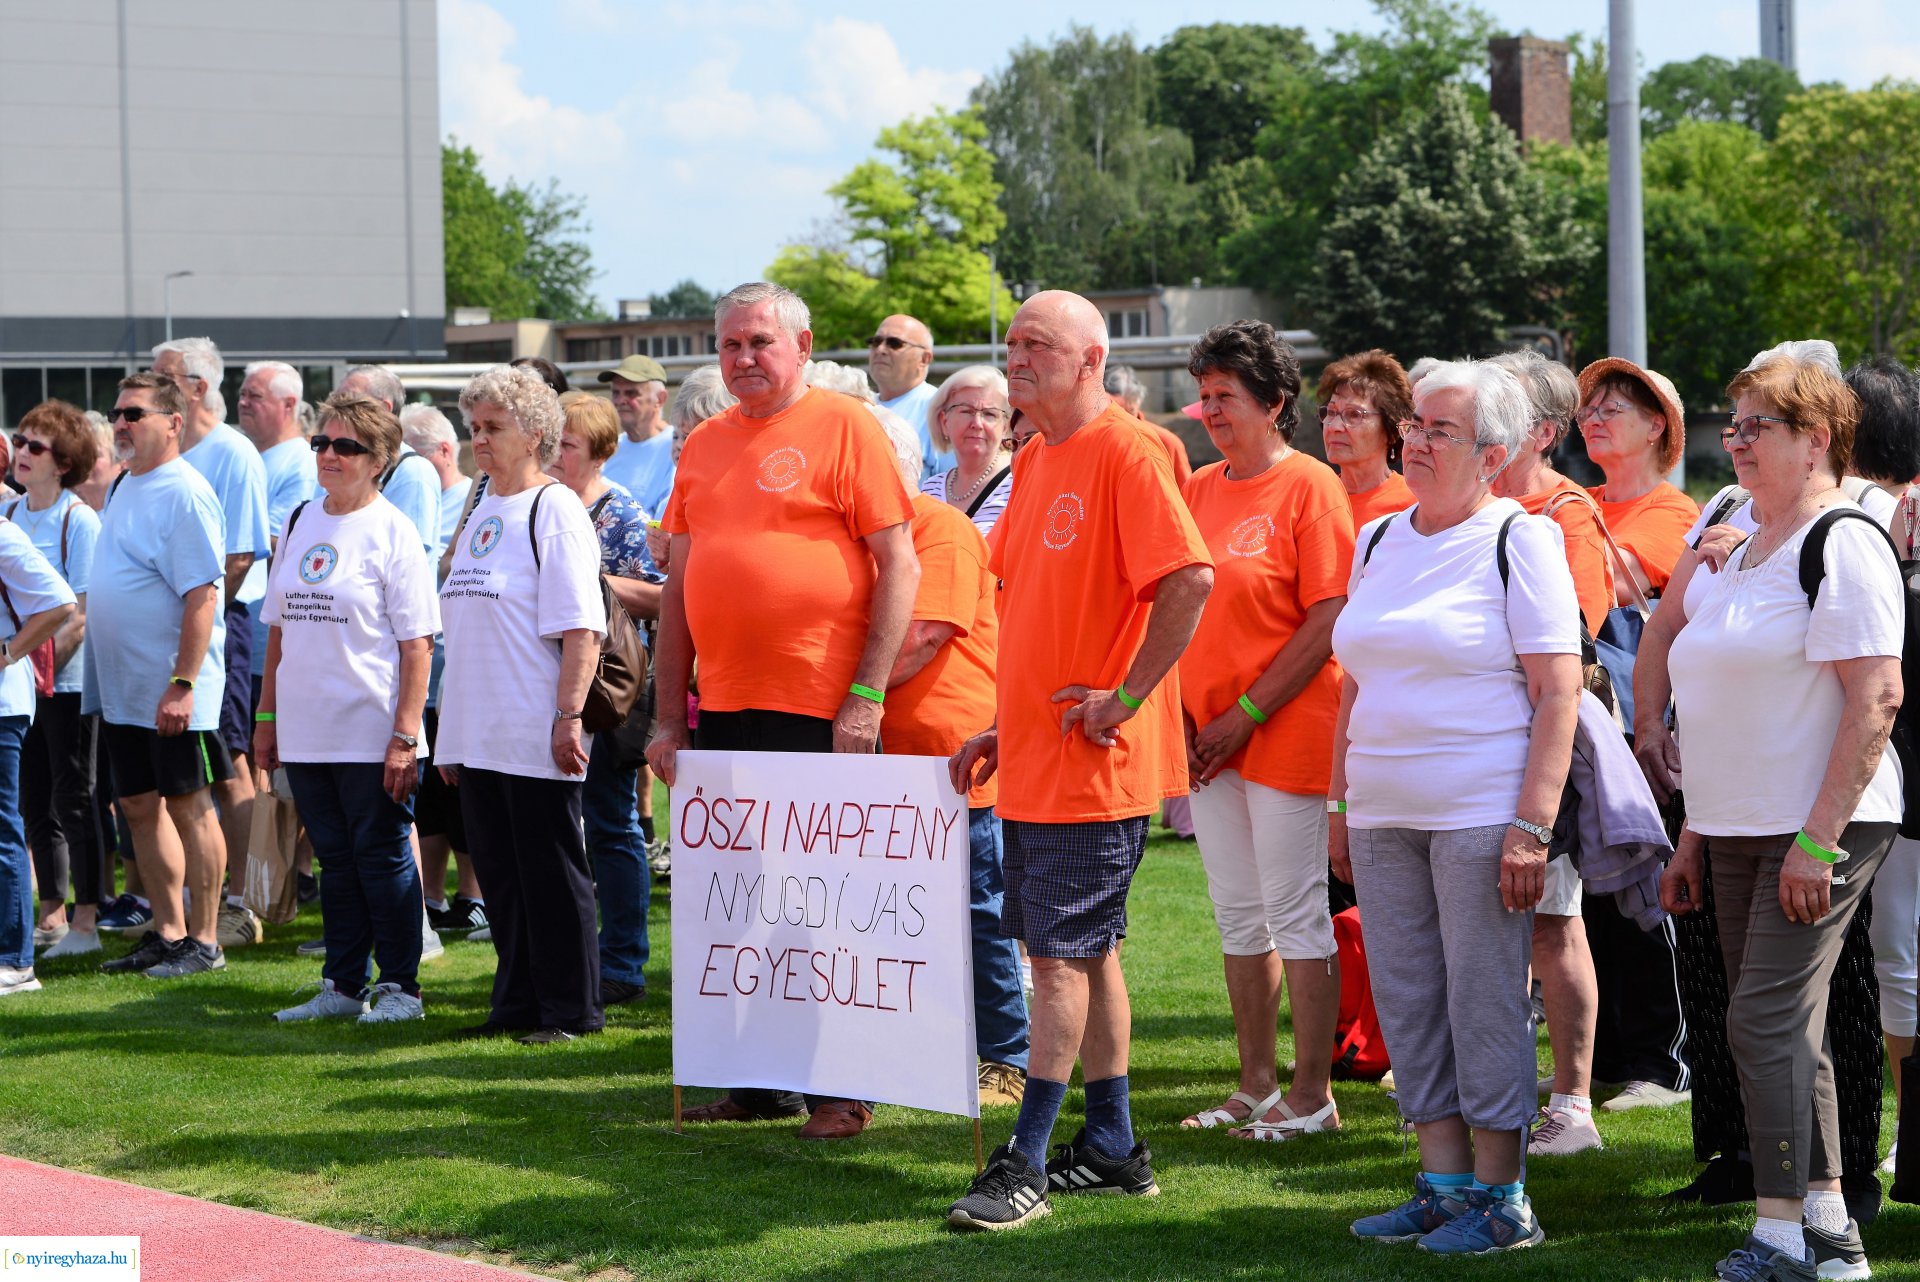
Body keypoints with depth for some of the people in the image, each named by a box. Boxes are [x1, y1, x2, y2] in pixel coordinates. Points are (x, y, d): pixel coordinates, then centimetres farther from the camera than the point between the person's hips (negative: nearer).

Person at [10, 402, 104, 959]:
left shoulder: (80, 521, -10)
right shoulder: (9, 515, 8)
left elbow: (81, 614, -13)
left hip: (69, 679, -6)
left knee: (73, 799, -2)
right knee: (34, 802, 11)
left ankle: (86, 922, 4)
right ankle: (51, 916, 21)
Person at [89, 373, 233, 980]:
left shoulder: (184, 494, -14)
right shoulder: (125, 487, 14)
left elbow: (202, 596, -20)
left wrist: (183, 684, -25)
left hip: (172, 692, -9)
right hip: (123, 689, 9)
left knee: (188, 806, -2)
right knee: (140, 806, 12)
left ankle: (204, 941, 4)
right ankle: (168, 933, 20)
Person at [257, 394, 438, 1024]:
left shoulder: (392, 532, -7)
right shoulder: (299, 522, 11)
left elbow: (417, 645, -10)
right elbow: (279, 627, 17)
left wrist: (405, 735, -16)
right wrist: (266, 717, 13)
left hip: (372, 734, -6)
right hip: (306, 731, 6)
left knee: (382, 857, 1)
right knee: (334, 859, 12)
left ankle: (400, 986, 10)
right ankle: (344, 986, 19)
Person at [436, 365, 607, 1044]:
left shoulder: (555, 510, -8)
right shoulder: (479, 515, 16)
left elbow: (581, 631, -15)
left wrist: (568, 716, -22)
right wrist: (449, 728, 19)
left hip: (536, 734, -8)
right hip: (479, 733, 8)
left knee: (551, 873, -2)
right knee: (498, 871, 11)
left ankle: (570, 1008, 5)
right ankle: (518, 1003, 19)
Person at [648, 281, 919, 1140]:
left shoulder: (844, 426, -4)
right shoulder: (703, 446, 15)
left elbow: (899, 564, -8)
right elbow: (680, 587, 17)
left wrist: (866, 696, -14)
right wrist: (668, 717, 12)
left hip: (819, 711, -6)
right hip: (724, 708, 6)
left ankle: (843, 1090, 8)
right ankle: (760, 1082, 18)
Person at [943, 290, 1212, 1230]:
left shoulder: (1125, 452, -13)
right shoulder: (1034, 460, 14)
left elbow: (1189, 578, -23)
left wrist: (1126, 697, -19)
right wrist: (1003, 727, 16)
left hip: (1092, 760, -9)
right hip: (1035, 758, 9)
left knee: (1062, 952, -6)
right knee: (1086, 951, 13)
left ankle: (1026, 1165, -3)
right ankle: (1112, 1149, 21)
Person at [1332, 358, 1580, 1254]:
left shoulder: (1520, 541, -5)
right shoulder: (1377, 540, 14)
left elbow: (1558, 692, -10)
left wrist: (1532, 827, -17)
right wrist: (1339, 802, 15)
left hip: (1480, 812, -6)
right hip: (1383, 816, 6)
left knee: (1485, 1003, -3)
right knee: (1407, 1002, 8)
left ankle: (1501, 1198, 5)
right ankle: (1443, 1185, 16)